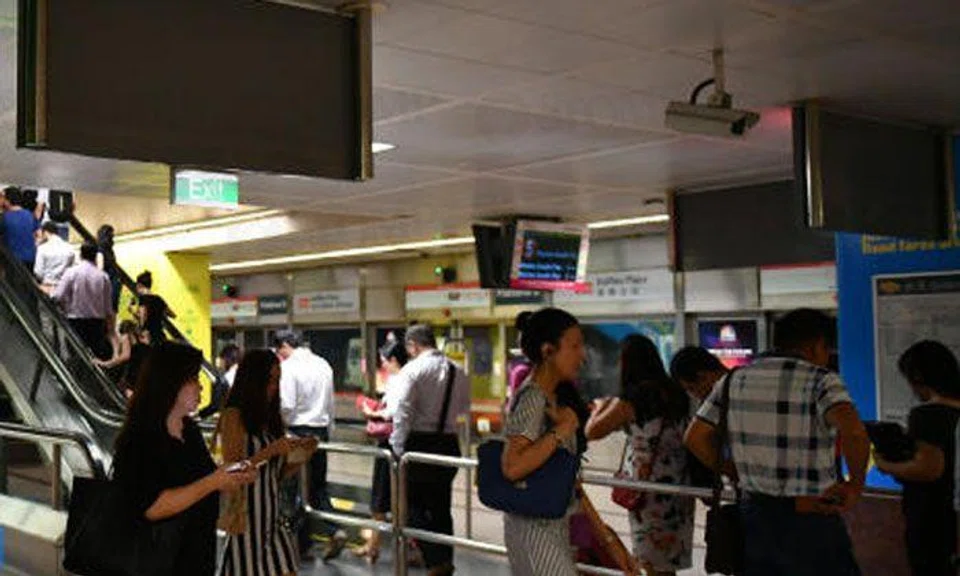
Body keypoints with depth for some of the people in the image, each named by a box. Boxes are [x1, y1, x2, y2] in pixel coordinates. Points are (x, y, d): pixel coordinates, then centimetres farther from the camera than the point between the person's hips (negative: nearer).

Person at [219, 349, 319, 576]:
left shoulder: (271, 418, 13)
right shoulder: (234, 416, -7)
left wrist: (302, 454, -1)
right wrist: (270, 451, -19)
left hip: (272, 515, 6)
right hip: (247, 516, -6)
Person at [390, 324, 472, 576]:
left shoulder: (412, 369, -11)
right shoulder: (458, 372, 6)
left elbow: (403, 412, -15)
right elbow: (464, 409, 10)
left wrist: (398, 448, -9)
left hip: (420, 443, -5)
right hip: (449, 443, 6)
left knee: (416, 506, 4)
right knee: (441, 505, 16)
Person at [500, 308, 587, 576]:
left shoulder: (553, 396, 9)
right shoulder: (533, 398, -20)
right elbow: (513, 466, -29)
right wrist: (562, 430, -26)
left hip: (553, 523, 9)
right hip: (535, 526, -9)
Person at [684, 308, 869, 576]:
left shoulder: (736, 379, 7)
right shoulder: (820, 380, -10)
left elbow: (695, 438, 6)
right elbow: (853, 432, -28)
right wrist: (856, 484, -12)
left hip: (753, 513, 5)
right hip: (811, 520, -5)